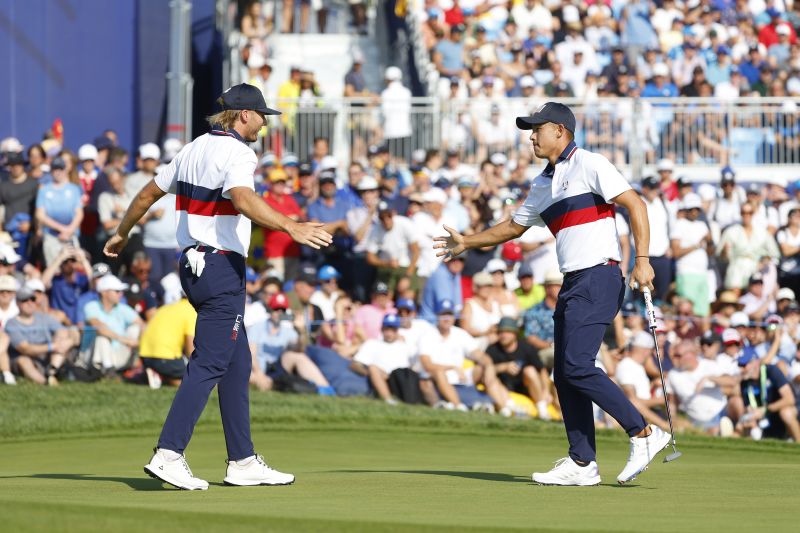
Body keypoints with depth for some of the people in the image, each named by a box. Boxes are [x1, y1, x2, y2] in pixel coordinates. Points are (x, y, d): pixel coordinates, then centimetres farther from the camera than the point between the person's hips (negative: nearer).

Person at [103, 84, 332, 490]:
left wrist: (122, 233, 37)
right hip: (222, 266, -9)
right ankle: (169, 454, -17)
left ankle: (243, 462, 14)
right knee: (209, 363, -10)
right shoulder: (237, 153, -12)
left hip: (191, 265, 9)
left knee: (236, 363, 13)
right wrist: (292, 228, -41)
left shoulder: (194, 149, 14)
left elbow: (148, 194, 23)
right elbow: (243, 200, -32)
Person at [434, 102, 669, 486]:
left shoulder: (589, 165, -5)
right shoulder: (542, 184, 20)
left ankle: (643, 435, -14)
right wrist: (467, 243, 37)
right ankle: (581, 464, 8)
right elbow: (514, 226, 34)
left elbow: (635, 205, -12)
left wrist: (642, 259, -20)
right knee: (564, 374, 5)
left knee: (578, 365, -19)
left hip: (599, 277, -9)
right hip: (572, 283, 9)